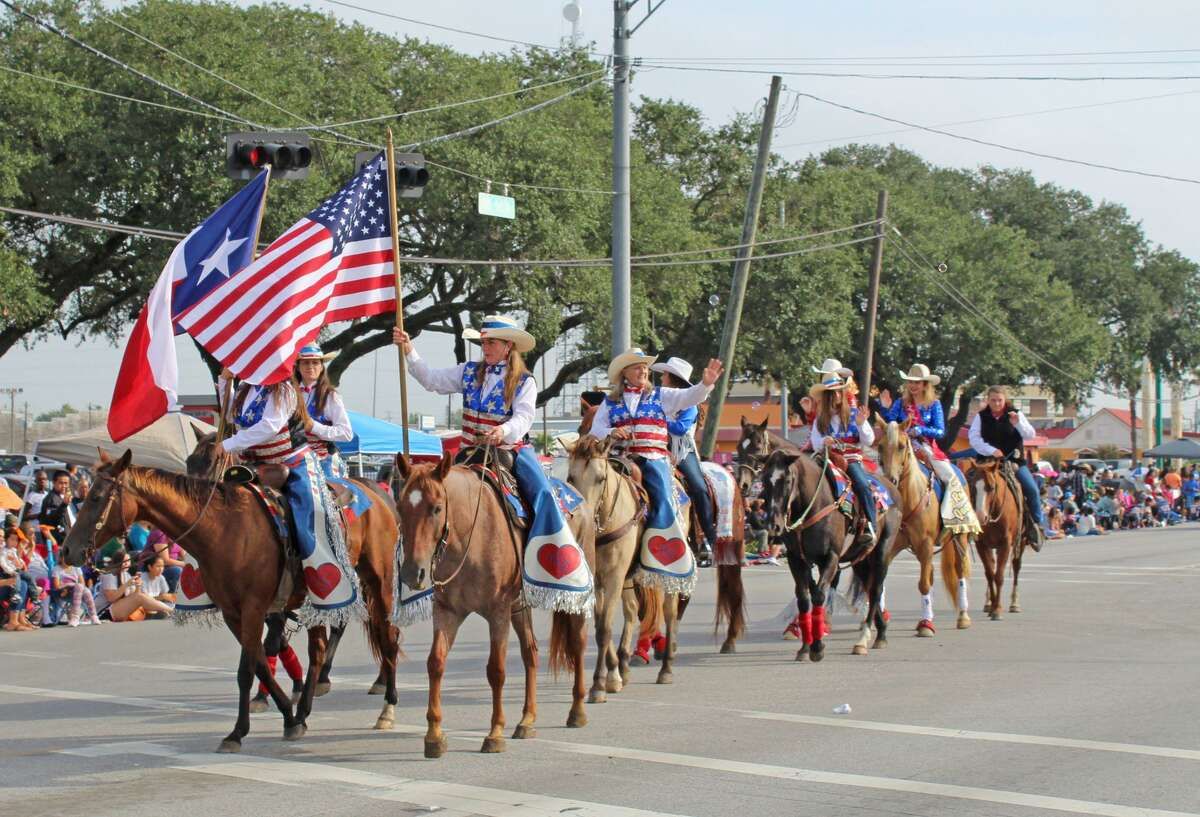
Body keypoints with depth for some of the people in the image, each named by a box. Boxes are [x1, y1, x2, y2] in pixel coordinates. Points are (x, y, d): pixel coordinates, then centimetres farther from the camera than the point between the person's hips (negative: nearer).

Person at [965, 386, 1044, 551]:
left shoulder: (1015, 414, 5)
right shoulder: (981, 417, 4)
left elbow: (1031, 435, -3)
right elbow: (973, 437, -7)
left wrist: (1018, 424, -22)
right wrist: (991, 451, -20)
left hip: (1014, 460, 0)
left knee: (1031, 489, -17)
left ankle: (1037, 524, -1)